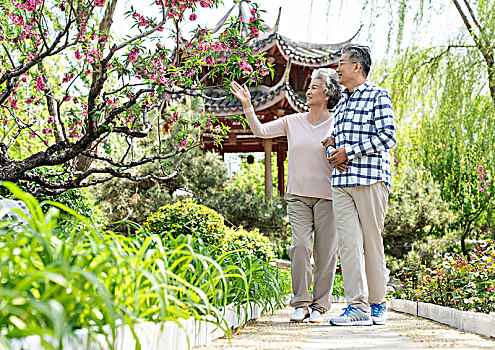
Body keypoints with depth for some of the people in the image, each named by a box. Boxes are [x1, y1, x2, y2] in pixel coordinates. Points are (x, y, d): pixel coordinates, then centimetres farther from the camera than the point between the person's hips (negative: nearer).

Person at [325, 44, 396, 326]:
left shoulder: (378, 96, 0)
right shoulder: (342, 102, 23)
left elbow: (387, 137, -9)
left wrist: (349, 152, -10)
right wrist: (333, 153, 5)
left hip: (371, 179, -6)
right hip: (342, 181, 6)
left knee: (372, 242, -2)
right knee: (348, 242, -3)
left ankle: (377, 304, 8)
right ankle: (358, 305, -3)